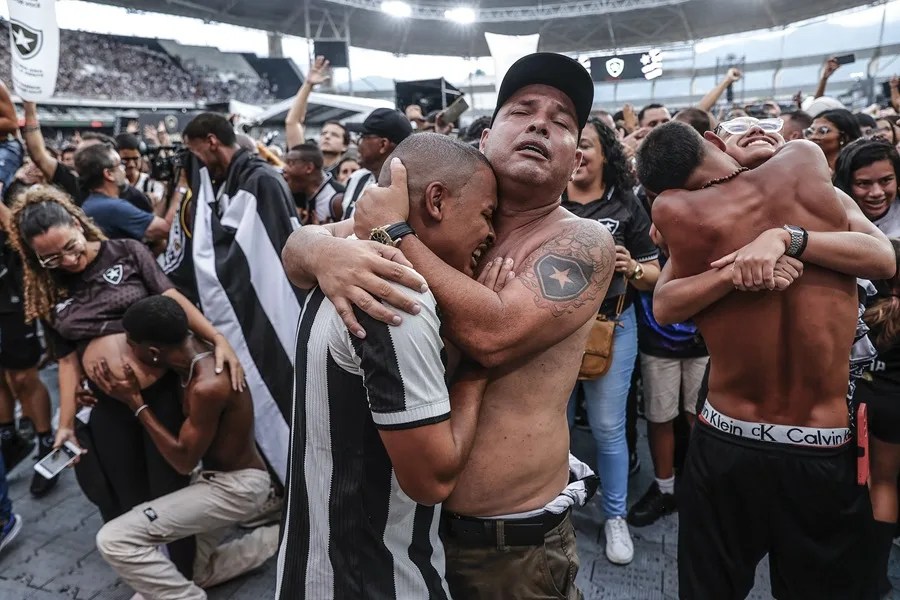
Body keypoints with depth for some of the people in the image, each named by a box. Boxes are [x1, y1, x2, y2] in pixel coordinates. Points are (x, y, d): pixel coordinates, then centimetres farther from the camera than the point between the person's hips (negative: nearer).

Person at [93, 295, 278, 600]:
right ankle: (280, 539, 22)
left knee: (114, 540, -14)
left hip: (236, 486, -9)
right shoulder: (195, 349, -7)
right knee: (192, 573, 23)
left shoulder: (208, 386, -32)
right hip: (223, 478, 9)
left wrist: (135, 402, -19)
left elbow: (184, 461, -21)